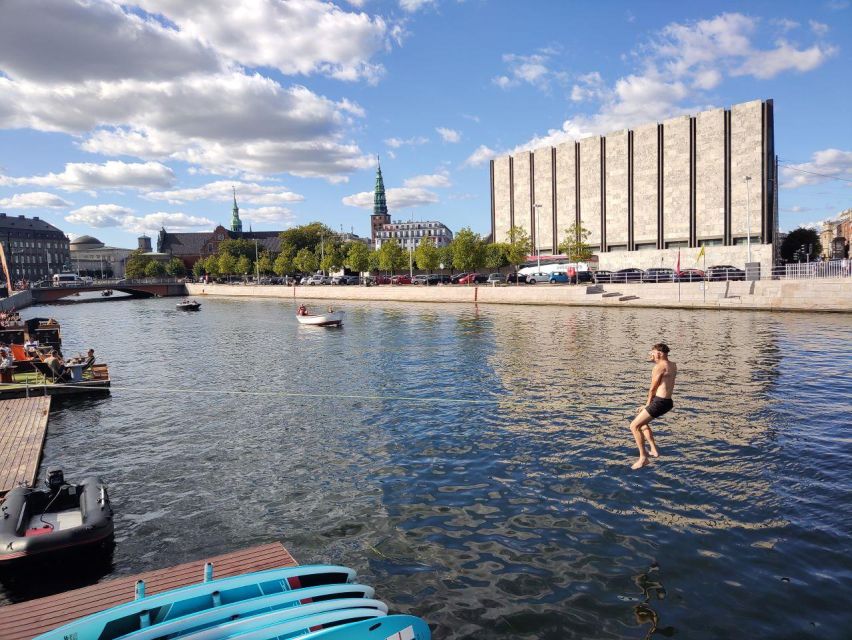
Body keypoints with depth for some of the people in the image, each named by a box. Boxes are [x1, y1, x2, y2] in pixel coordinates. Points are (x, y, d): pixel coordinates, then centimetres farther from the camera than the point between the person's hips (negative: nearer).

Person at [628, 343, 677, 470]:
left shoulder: (659, 367, -14)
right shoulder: (673, 366, 11)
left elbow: (653, 389, -6)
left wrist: (647, 404, 6)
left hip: (659, 402, -10)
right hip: (667, 402, 10)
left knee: (634, 426, -5)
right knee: (642, 421, 28)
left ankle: (643, 457, -4)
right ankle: (654, 449, 26)